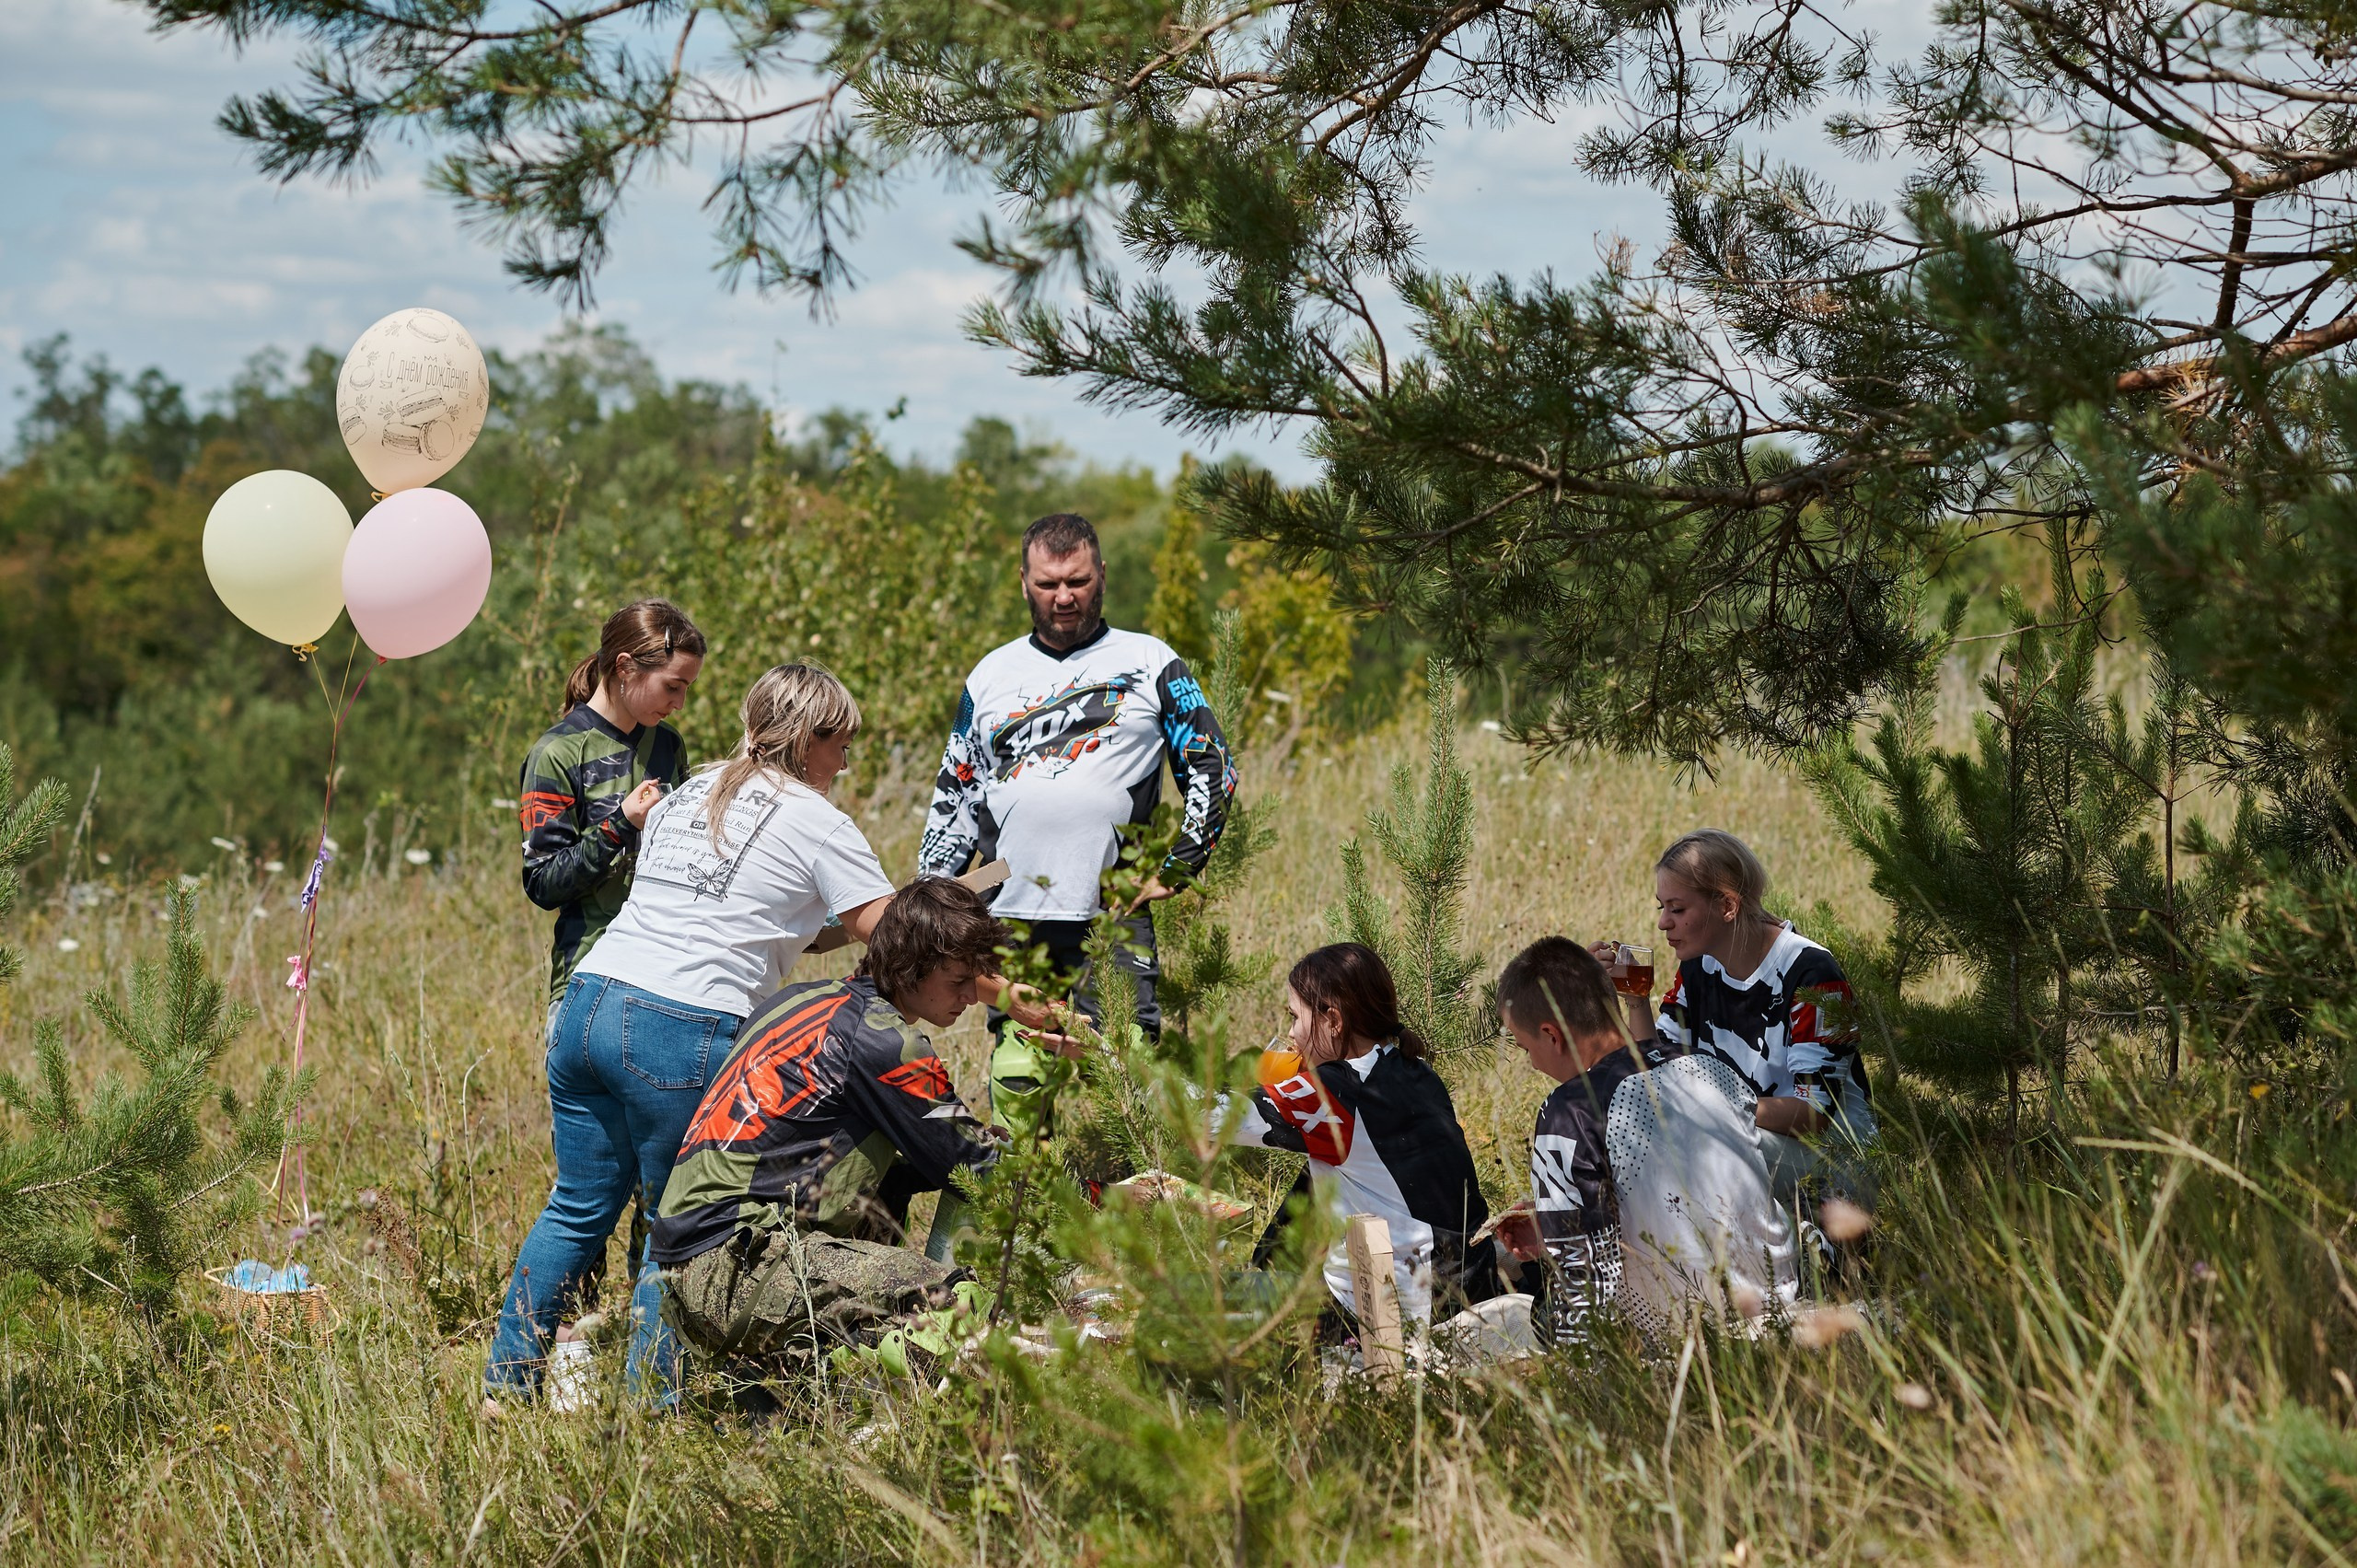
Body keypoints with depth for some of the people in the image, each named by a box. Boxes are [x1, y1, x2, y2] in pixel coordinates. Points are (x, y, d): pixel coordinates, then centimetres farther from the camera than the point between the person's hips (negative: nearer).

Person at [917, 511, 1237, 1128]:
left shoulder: (1150, 663, 8)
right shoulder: (992, 674, 16)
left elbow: (1211, 769, 10)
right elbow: (954, 798, 20)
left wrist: (1175, 871, 1)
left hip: (1114, 918, -3)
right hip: (1012, 920, 3)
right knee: (1014, 1084, -1)